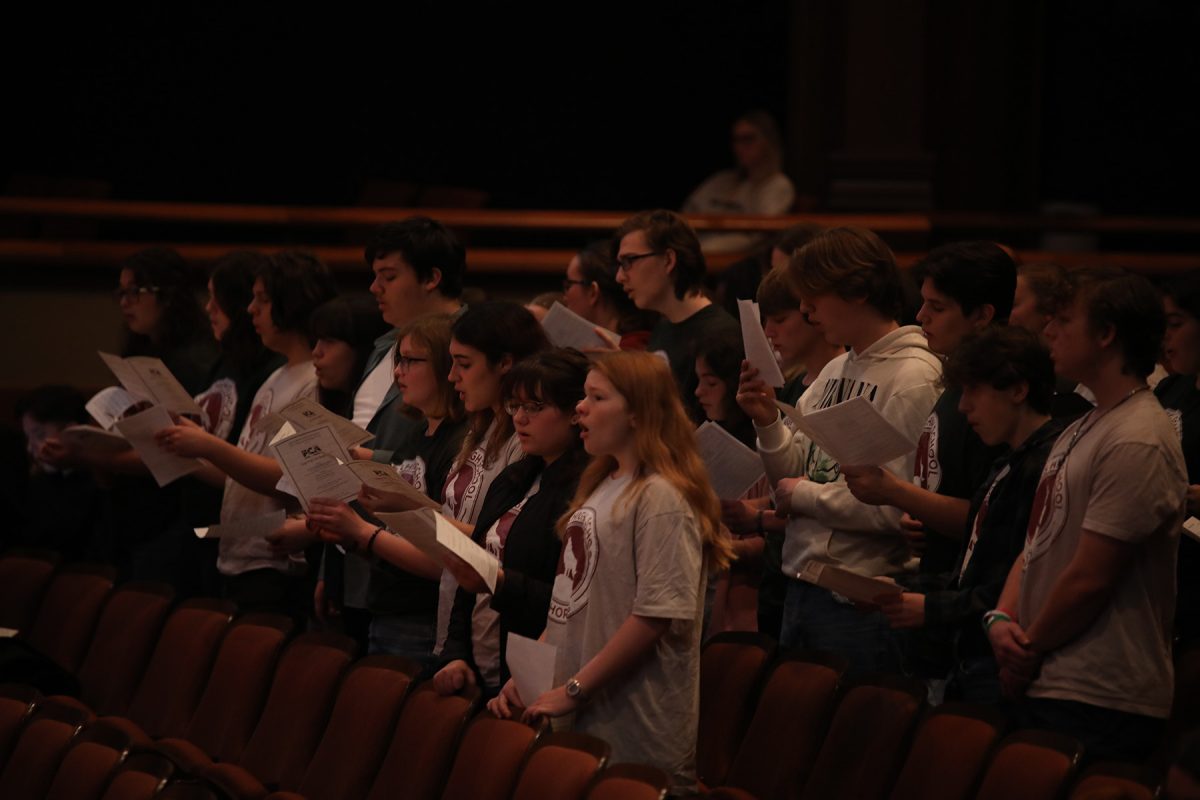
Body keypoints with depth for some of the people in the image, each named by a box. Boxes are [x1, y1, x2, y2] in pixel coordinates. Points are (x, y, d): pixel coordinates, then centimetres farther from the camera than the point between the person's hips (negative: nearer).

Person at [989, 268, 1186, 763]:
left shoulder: (1138, 444, -15)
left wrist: (1029, 650, -6)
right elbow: (1037, 545, 19)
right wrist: (1002, 620, 2)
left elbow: (1089, 578, -17)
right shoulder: (1081, 432, 18)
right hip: (1044, 689, 9)